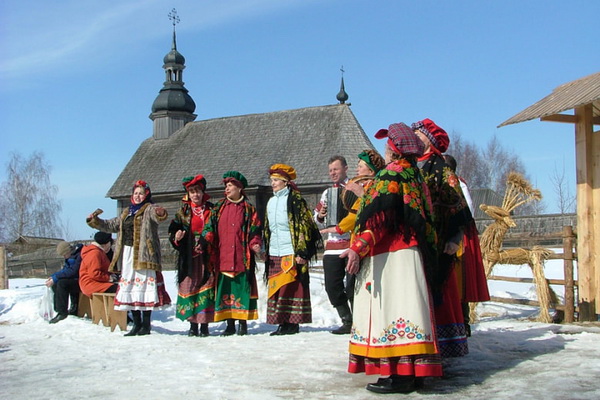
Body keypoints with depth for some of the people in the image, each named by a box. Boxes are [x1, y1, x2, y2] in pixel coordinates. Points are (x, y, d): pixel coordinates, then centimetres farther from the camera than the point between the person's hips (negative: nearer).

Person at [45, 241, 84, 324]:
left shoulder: (80, 255, -20)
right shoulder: (71, 256, 11)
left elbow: (72, 271, -26)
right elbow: (65, 270, 14)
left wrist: (55, 278, -23)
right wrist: (52, 277, 0)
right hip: (75, 280, 11)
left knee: (62, 283, -27)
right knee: (55, 285, 7)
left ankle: (62, 312, -21)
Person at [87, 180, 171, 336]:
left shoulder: (149, 209, 0)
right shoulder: (127, 213, 21)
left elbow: (157, 215, -24)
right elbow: (112, 225, 32)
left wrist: (161, 213, -47)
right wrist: (95, 221, 22)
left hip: (144, 254, -7)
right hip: (127, 255, 7)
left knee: (145, 287, -8)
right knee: (129, 287, 7)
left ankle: (146, 325, -2)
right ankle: (137, 325, 14)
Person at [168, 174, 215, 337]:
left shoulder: (211, 210, 9)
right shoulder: (183, 212, 10)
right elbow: (173, 231, 7)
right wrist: (176, 237, -14)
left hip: (206, 256, -1)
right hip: (189, 256, 1)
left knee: (206, 286, -3)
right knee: (189, 286, -1)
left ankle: (204, 325, 4)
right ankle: (193, 325, 8)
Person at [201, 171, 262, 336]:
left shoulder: (248, 209, 7)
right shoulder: (218, 208, 13)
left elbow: (255, 230, 4)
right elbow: (209, 228, 8)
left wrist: (255, 245, -13)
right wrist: (204, 241, -8)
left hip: (242, 258, -2)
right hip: (223, 258, 2)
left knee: (242, 290, 0)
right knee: (225, 291, 3)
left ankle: (243, 324, 10)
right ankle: (230, 325, 13)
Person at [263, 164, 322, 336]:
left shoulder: (295, 199, -4)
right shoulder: (271, 202, 18)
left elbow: (303, 225, -9)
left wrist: (301, 252, -15)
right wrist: (266, 253, 20)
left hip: (291, 253, -7)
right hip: (274, 254, 7)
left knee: (291, 287, -7)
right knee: (276, 288, 5)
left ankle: (293, 323, -1)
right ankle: (282, 323, 10)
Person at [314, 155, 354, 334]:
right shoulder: (327, 193, 21)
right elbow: (318, 223, 27)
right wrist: (320, 217, 6)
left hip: (352, 244, -6)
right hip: (332, 247, 6)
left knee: (351, 286, -7)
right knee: (332, 286, 3)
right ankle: (347, 322, 16)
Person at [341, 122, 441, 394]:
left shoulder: (390, 174, -9)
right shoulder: (414, 175, 18)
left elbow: (377, 216, -20)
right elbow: (424, 219, 22)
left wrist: (358, 248, -25)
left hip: (389, 256, -10)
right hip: (410, 251, 10)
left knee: (391, 308, -10)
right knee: (402, 306, 11)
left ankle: (400, 375, -11)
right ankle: (410, 370, 14)